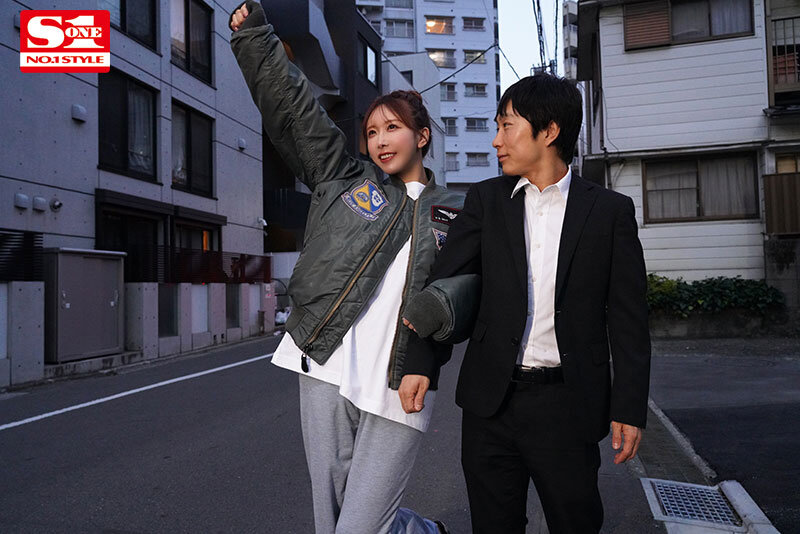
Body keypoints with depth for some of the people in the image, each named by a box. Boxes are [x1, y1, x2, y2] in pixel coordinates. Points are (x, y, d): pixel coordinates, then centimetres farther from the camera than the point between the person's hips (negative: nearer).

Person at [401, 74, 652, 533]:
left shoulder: (610, 210, 0)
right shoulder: (486, 199, 6)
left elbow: (628, 318, 0)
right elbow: (445, 283, 3)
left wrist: (629, 407, -3)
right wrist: (420, 363, -7)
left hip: (566, 407, -2)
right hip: (490, 404, 2)